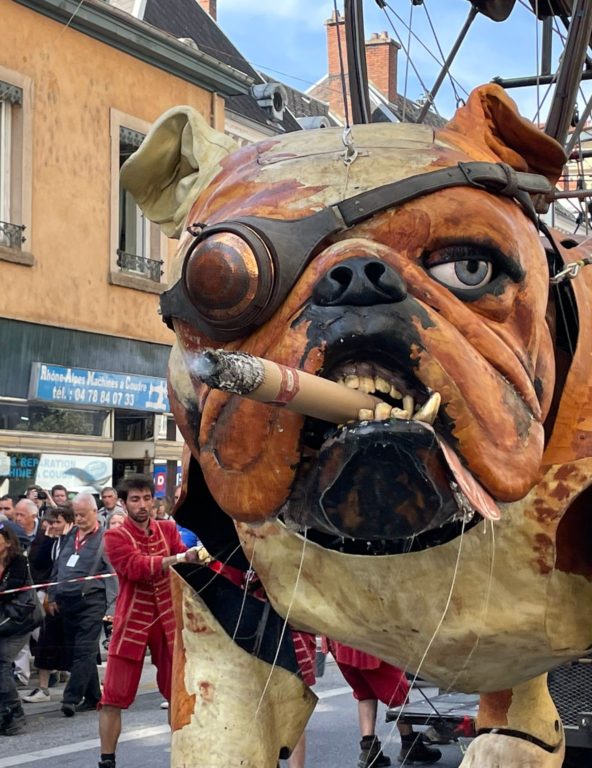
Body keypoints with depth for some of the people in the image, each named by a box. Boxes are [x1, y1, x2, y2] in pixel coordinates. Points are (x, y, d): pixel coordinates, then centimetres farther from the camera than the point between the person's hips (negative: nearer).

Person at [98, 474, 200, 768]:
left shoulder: (168, 529, 6)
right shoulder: (115, 536, -9)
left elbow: (185, 560, -8)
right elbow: (137, 567, -24)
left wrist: (198, 557, -32)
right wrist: (179, 558, -37)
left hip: (168, 618, 4)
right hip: (132, 620, -4)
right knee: (114, 695, -4)